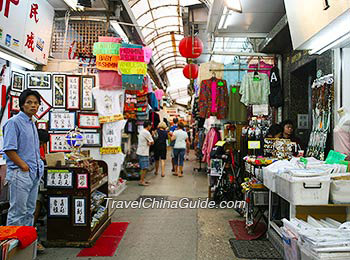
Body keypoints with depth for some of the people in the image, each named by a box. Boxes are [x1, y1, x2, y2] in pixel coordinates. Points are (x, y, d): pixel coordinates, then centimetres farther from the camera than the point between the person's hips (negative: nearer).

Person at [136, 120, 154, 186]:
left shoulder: (142, 131, 15)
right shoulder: (147, 133, -16)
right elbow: (152, 142, -10)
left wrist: (149, 143, -4)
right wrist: (150, 143, 9)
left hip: (140, 151, 10)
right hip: (144, 153, -10)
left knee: (143, 167, 16)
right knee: (144, 168, -5)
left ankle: (142, 180, 22)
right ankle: (142, 181, -3)